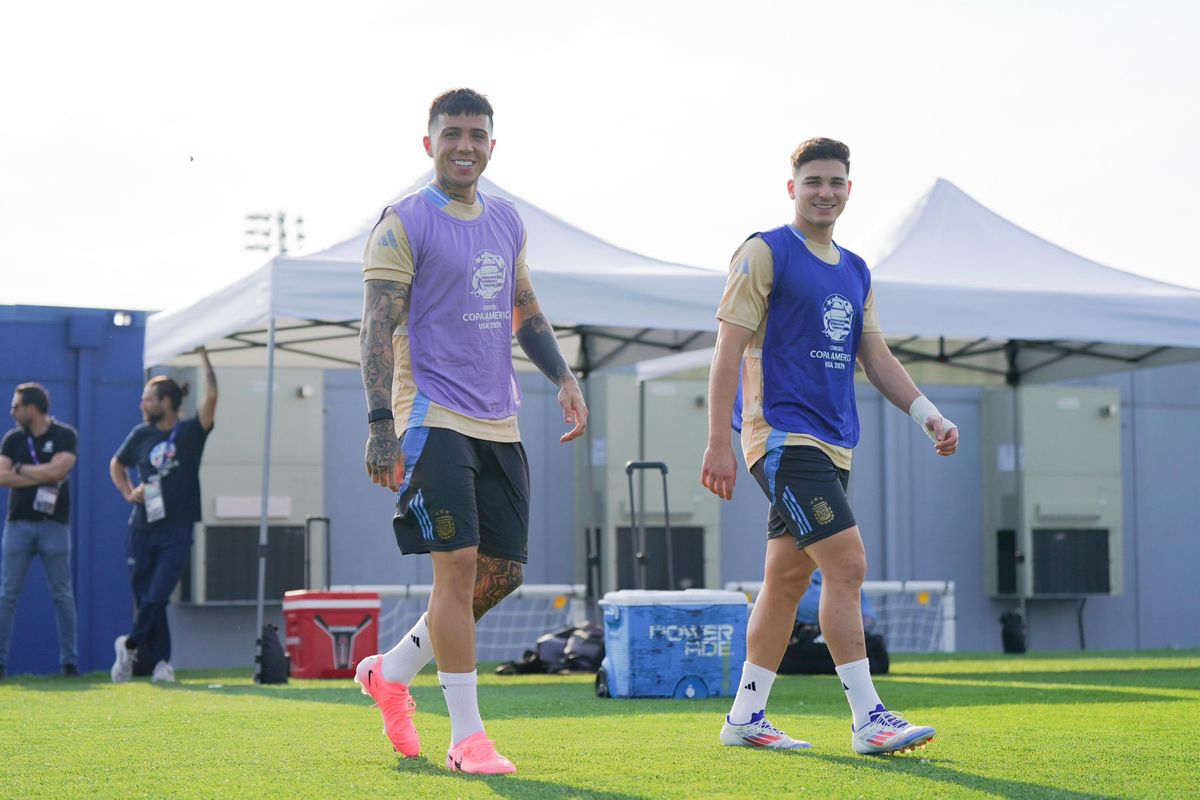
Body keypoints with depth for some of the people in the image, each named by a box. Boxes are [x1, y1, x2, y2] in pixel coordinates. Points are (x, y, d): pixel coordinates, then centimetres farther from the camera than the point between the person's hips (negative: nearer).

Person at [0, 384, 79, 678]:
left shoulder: (65, 436, 0)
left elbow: (57, 470, -16)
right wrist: (43, 477, -11)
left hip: (54, 524, -2)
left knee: (63, 595, 1)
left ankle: (69, 661, 7)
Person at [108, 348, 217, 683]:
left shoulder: (190, 432, -3)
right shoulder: (141, 435, 6)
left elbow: (210, 396, -19)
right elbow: (116, 466, 23)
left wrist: (204, 357, -18)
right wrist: (129, 493, 7)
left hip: (177, 530, -3)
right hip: (143, 528, 4)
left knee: (157, 596, -11)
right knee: (145, 598, 4)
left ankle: (130, 644, 12)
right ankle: (160, 661, 13)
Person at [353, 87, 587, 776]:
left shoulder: (508, 221, 15)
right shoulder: (403, 224, -6)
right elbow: (379, 328, -10)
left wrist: (564, 376, 12)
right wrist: (381, 424, -17)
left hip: (499, 425, 7)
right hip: (434, 419, -7)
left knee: (504, 571, 7)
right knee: (458, 564, -11)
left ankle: (391, 672, 26)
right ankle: (467, 736, -2)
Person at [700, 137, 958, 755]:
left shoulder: (855, 272, 18)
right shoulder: (764, 254, -4)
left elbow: (877, 358, 21)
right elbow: (728, 349, -8)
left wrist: (929, 415, 6)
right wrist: (718, 443, -14)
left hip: (831, 444, 8)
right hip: (782, 433, -8)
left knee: (789, 577, 10)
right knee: (846, 564, -16)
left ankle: (745, 717, 18)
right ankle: (868, 719, -13)